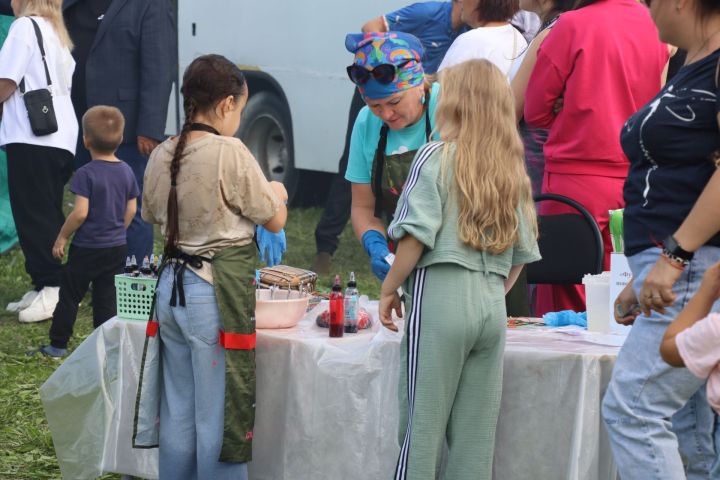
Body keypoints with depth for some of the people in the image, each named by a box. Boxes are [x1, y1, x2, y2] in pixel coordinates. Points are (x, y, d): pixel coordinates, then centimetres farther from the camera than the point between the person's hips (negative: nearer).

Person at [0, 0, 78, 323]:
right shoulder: (57, 33, 21)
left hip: (32, 138, -9)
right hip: (62, 138, 9)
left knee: (34, 215, -7)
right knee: (47, 215, 10)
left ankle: (51, 289, -12)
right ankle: (45, 288, 10)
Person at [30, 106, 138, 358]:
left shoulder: (86, 174, -17)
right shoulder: (126, 171, 0)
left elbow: (80, 213, -21)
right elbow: (131, 209, 7)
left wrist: (62, 237, -9)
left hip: (87, 247, -5)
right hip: (117, 246, 5)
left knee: (69, 295, 8)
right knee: (107, 297, 10)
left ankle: (58, 345, 14)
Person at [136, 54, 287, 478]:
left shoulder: (162, 156, 5)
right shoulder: (230, 152, -15)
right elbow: (275, 220, -5)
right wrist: (277, 193, 16)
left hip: (172, 286, 7)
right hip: (218, 293, -7)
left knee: (178, 415, 16)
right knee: (220, 420, 1)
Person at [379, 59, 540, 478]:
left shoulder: (437, 157, -5)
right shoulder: (513, 168, 11)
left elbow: (416, 235, -11)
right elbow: (522, 253, 13)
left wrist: (390, 288, 0)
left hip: (439, 292, -5)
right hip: (491, 304, 5)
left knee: (423, 423, -1)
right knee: (477, 434, 8)